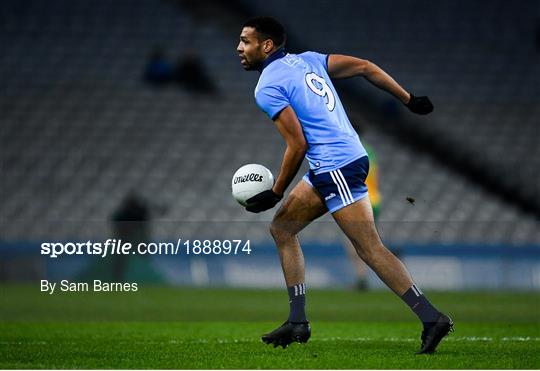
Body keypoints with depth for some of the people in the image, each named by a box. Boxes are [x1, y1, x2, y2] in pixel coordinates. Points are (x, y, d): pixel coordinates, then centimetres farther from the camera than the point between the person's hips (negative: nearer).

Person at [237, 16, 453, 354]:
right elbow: (364, 67, 13)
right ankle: (298, 322, 14)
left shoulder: (267, 88, -9)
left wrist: (275, 194, -4)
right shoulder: (306, 60, 15)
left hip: (336, 168, -10)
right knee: (282, 228, 15)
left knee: (370, 248, -10)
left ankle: (432, 318, -13)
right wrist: (409, 100, 18)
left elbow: (297, 145, -14)